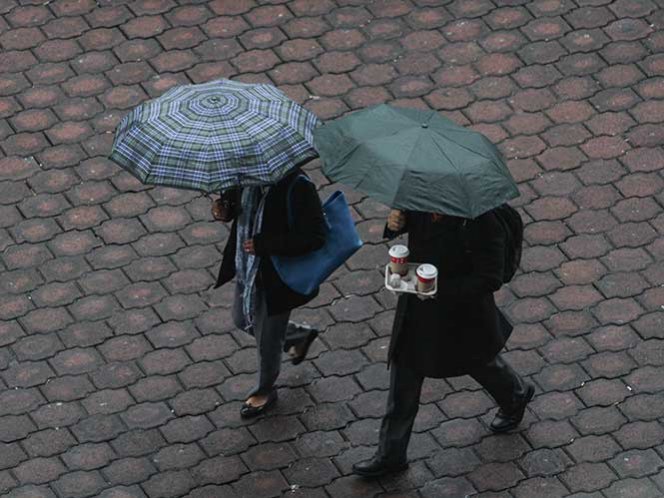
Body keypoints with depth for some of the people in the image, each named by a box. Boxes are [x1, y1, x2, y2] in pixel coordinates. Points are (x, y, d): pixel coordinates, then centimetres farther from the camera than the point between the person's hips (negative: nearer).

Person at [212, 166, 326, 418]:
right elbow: (234, 197, 9)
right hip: (246, 266, 7)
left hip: (277, 277, -7)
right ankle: (300, 336, 52)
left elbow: (314, 237, -29)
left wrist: (263, 245, -32)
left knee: (267, 339, 13)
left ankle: (265, 391, 41)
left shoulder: (297, 187, -32)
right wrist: (225, 208, -17)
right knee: (243, 320, 28)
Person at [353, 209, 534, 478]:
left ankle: (516, 397, 60)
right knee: (404, 377, 12)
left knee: (478, 361, 25)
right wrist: (396, 221, -19)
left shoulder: (481, 221, -35)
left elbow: (490, 280, -29)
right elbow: (408, 214, 6)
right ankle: (390, 455, 26)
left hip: (460, 314, -5)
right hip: (417, 307, 5)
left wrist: (439, 289, -35)